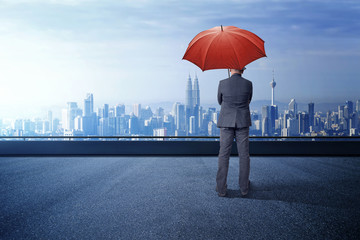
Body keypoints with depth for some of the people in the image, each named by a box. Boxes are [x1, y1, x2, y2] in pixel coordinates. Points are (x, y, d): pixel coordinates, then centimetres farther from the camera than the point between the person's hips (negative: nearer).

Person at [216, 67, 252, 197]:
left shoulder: (222, 83, -5)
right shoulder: (248, 84, -3)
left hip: (226, 122, 0)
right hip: (243, 123, 1)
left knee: (224, 155, 2)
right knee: (244, 155, 7)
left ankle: (221, 188, 3)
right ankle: (244, 188, 13)